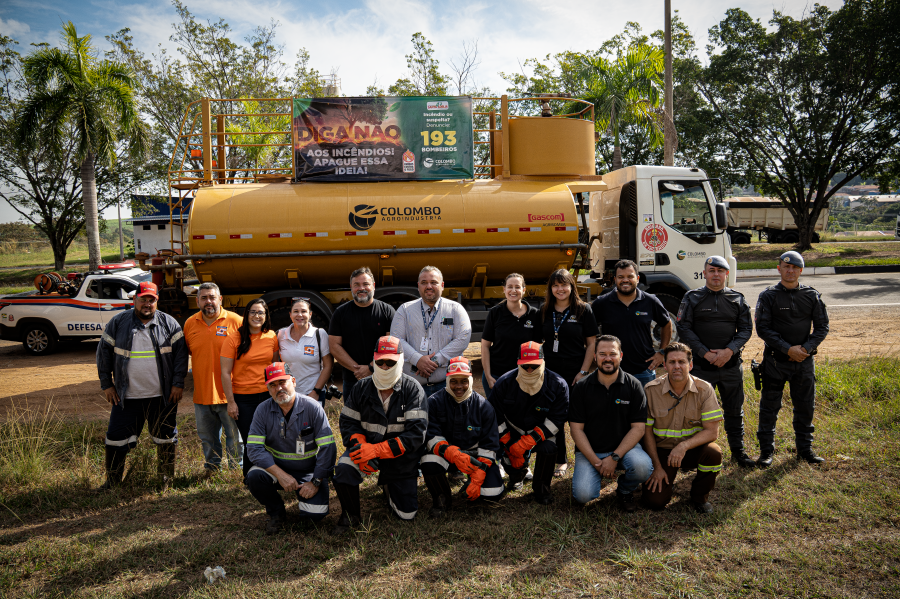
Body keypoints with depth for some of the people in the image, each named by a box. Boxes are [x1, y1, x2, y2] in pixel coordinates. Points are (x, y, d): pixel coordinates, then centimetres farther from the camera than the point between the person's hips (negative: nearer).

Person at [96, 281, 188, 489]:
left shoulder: (169, 323, 1)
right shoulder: (118, 323, 3)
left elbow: (180, 353, 0)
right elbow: (104, 353, 7)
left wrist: (178, 384, -5)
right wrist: (106, 385, 3)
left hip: (162, 396, 0)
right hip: (126, 396, 1)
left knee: (165, 439, 9)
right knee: (117, 439, 5)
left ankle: (167, 480, 25)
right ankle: (112, 481, 24)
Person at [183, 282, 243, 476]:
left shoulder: (236, 321, -7)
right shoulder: (190, 324, 6)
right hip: (202, 393, 4)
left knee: (235, 437, 6)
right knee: (207, 439, 19)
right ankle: (211, 469, 37)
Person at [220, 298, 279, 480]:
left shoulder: (272, 337, 3)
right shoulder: (234, 338, -7)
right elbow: (225, 373, -6)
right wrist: (231, 402, -9)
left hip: (267, 395, 3)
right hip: (243, 398, -3)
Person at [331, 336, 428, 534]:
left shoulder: (412, 389, -15)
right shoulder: (362, 387, -5)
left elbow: (417, 433, -22)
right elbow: (348, 422, -3)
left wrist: (377, 450, -29)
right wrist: (361, 446, -24)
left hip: (401, 457, -1)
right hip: (368, 445, 1)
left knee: (407, 513, 4)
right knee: (344, 468, -31)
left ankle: (389, 487, 37)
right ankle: (351, 516, -3)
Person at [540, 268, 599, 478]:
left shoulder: (583, 310, -2)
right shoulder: (545, 311, 7)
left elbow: (591, 343, -3)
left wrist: (584, 372, -9)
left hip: (576, 373, -3)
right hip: (551, 372, 3)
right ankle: (561, 460, 23)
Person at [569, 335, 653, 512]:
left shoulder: (633, 385, -3)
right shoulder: (581, 387, -3)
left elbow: (638, 427, -7)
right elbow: (576, 428, -4)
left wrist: (615, 457, -17)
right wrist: (596, 462, -14)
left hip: (624, 447, 0)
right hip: (589, 450, 0)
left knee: (643, 467, -31)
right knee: (583, 495, -22)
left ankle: (624, 490, 4)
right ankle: (596, 475, 15)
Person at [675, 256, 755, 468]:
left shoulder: (737, 299, 7)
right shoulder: (692, 298, 0)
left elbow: (746, 329, 4)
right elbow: (683, 328, -5)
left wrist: (729, 351, -12)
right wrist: (706, 353, -13)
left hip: (731, 364, 2)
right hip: (701, 364, -2)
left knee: (734, 410, 12)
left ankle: (738, 451, 27)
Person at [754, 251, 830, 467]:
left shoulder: (812, 295, 5)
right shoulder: (768, 296, -3)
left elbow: (822, 327, 5)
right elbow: (763, 329, -7)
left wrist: (806, 348, -10)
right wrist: (788, 349, -14)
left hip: (804, 360, 3)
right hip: (775, 360, -2)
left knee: (805, 406, 11)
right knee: (769, 406, 3)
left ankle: (805, 448, 27)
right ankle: (766, 450, 14)